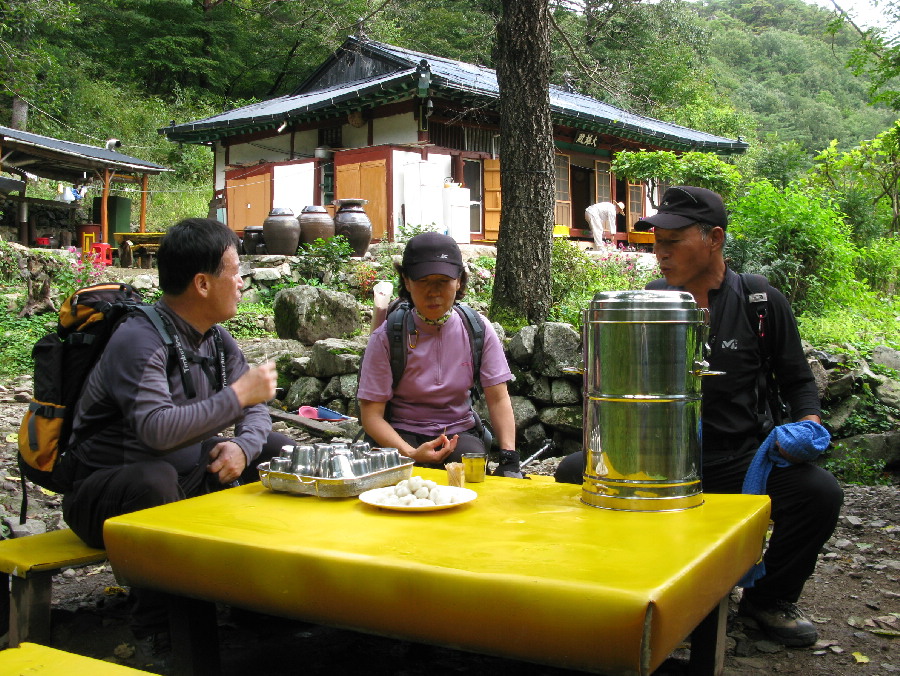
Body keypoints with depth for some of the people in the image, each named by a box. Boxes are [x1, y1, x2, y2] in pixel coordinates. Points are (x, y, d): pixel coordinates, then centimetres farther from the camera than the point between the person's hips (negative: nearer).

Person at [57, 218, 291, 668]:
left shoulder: (217, 339, 3)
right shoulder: (139, 340, -24)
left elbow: (254, 410, 5)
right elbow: (157, 430, -38)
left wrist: (241, 446, -19)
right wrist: (238, 394, -28)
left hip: (187, 478, 8)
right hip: (103, 492, -8)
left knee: (277, 449, 4)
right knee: (155, 479, -40)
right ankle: (155, 634, -22)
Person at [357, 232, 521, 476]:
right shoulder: (387, 337, -12)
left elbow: (498, 399, -4)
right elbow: (372, 414, -12)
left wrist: (509, 458, -20)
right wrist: (410, 453, -29)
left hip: (460, 431, 2)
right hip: (402, 435, -2)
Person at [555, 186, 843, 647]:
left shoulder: (762, 302, -1)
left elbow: (797, 380, 9)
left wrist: (809, 424, -11)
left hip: (739, 459, -1)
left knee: (820, 493, -28)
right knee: (573, 472, -20)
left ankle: (768, 598, 4)